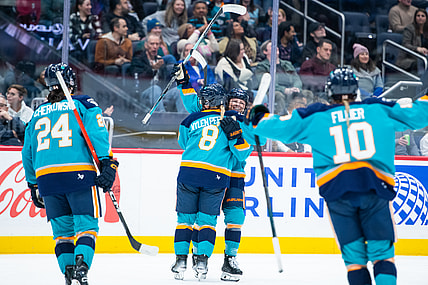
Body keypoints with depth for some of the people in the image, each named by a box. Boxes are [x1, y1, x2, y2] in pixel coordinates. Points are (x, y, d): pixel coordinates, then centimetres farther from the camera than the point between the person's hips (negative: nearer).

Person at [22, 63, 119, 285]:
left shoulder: (38, 113, 22)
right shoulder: (83, 104, 9)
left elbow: (27, 152, 25)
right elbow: (97, 133, -7)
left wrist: (33, 185, 33)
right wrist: (107, 163, -13)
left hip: (46, 176, 3)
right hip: (80, 174, -3)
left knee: (62, 229, 12)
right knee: (86, 224, -1)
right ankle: (81, 267, -23)